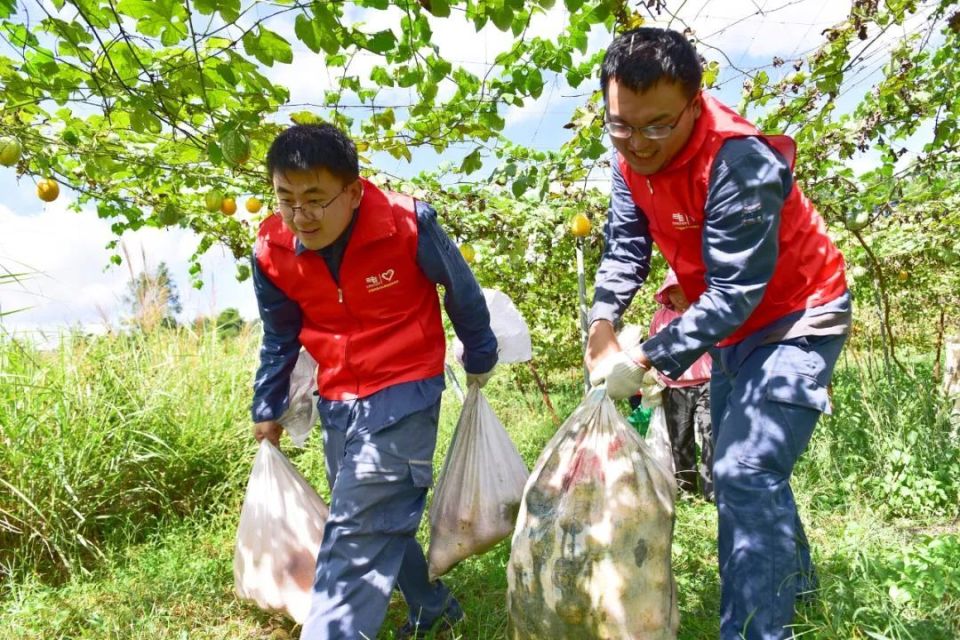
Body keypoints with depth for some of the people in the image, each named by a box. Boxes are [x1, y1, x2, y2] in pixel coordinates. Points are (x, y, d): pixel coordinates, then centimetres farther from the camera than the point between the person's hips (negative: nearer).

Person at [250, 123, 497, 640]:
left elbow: (461, 291, -4)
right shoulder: (272, 252, -8)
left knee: (359, 532, -12)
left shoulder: (407, 225, -21)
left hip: (403, 393, -6)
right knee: (382, 519, 19)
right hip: (336, 401, 6)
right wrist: (268, 409, 15)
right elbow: (280, 338, 8)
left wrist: (479, 359, 9)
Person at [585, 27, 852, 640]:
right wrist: (603, 323, -21)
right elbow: (625, 245, -6)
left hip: (797, 314, -8)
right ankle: (793, 579, 42)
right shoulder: (632, 157, -9)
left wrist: (645, 360, -34)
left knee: (746, 475, -17)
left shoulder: (739, 161, -32)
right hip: (733, 324, 8)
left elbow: (734, 293, -33)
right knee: (737, 468, 19)